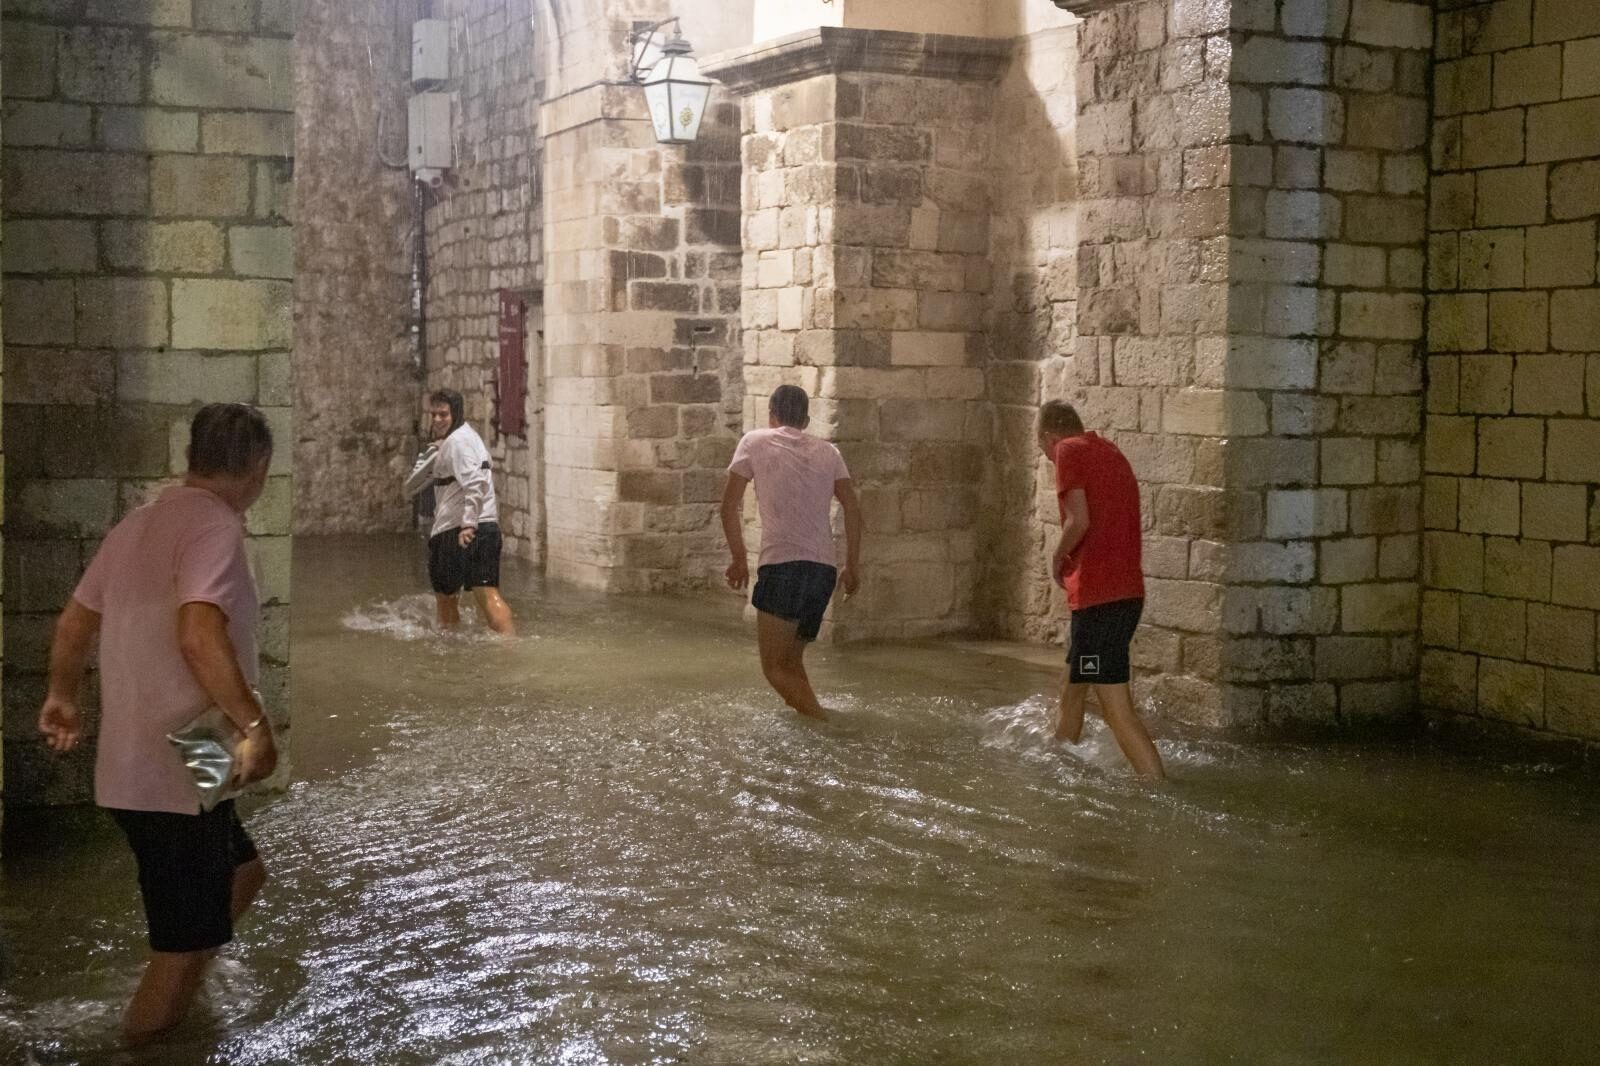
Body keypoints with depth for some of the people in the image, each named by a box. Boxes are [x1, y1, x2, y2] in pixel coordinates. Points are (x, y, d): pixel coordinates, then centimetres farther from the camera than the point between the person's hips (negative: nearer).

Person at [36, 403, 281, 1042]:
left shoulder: (139, 524, 12)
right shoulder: (214, 523, -16)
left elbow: (74, 621, 23)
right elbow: (199, 634, -32)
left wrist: (62, 697, 38)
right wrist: (255, 726, -26)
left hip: (134, 768, 10)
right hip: (178, 775, -10)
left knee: (244, 873, 24)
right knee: (184, 946, -1)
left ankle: (174, 1008, 29)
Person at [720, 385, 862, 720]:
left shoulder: (755, 441, 10)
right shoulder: (827, 451, 18)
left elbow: (730, 507, 6)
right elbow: (852, 508, 6)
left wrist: (739, 559, 15)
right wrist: (853, 565, 10)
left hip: (782, 566, -5)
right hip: (824, 570, 5)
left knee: (775, 667, -4)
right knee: (791, 661, 19)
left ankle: (822, 724, -20)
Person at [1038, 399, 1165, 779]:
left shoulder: (1069, 450, -6)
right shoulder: (1110, 451, 19)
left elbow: (1079, 521, -17)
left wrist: (1058, 558, 0)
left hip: (1098, 595, -9)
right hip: (1128, 589, 9)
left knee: (1117, 709, -10)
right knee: (1073, 690, 25)